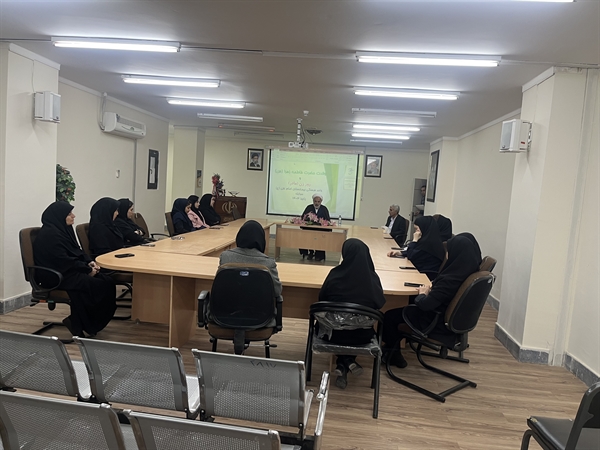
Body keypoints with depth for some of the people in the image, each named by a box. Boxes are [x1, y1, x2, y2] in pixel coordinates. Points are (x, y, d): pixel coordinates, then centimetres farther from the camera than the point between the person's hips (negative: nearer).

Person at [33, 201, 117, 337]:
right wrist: (87, 269, -16)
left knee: (107, 282, -11)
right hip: (57, 276, -9)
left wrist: (89, 262, 0)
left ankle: (78, 322, -2)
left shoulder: (64, 229, 13)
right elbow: (63, 260, -20)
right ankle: (78, 324, -5)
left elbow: (77, 250, 18)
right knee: (99, 286, -24)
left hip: (70, 270, 9)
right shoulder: (50, 234, -16)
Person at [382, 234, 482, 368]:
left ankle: (392, 354, 28)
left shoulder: (450, 280, -34)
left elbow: (425, 305, -28)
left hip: (438, 324, -9)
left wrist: (422, 293, -9)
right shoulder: (470, 272, -8)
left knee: (389, 316, 7)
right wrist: (432, 289, -3)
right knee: (407, 306, 26)